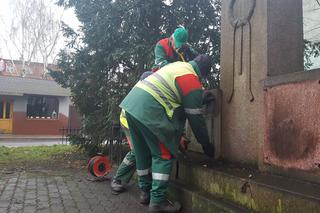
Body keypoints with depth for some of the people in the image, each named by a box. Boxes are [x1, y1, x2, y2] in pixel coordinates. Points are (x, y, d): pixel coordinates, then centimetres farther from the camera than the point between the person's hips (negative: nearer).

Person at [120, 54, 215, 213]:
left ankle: (145, 191, 32)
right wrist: (206, 144, 11)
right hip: (149, 110, -9)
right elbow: (195, 118, -1)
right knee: (164, 155, 2)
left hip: (131, 102, 9)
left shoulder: (178, 65, 20)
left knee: (143, 153, 18)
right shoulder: (193, 82, -4)